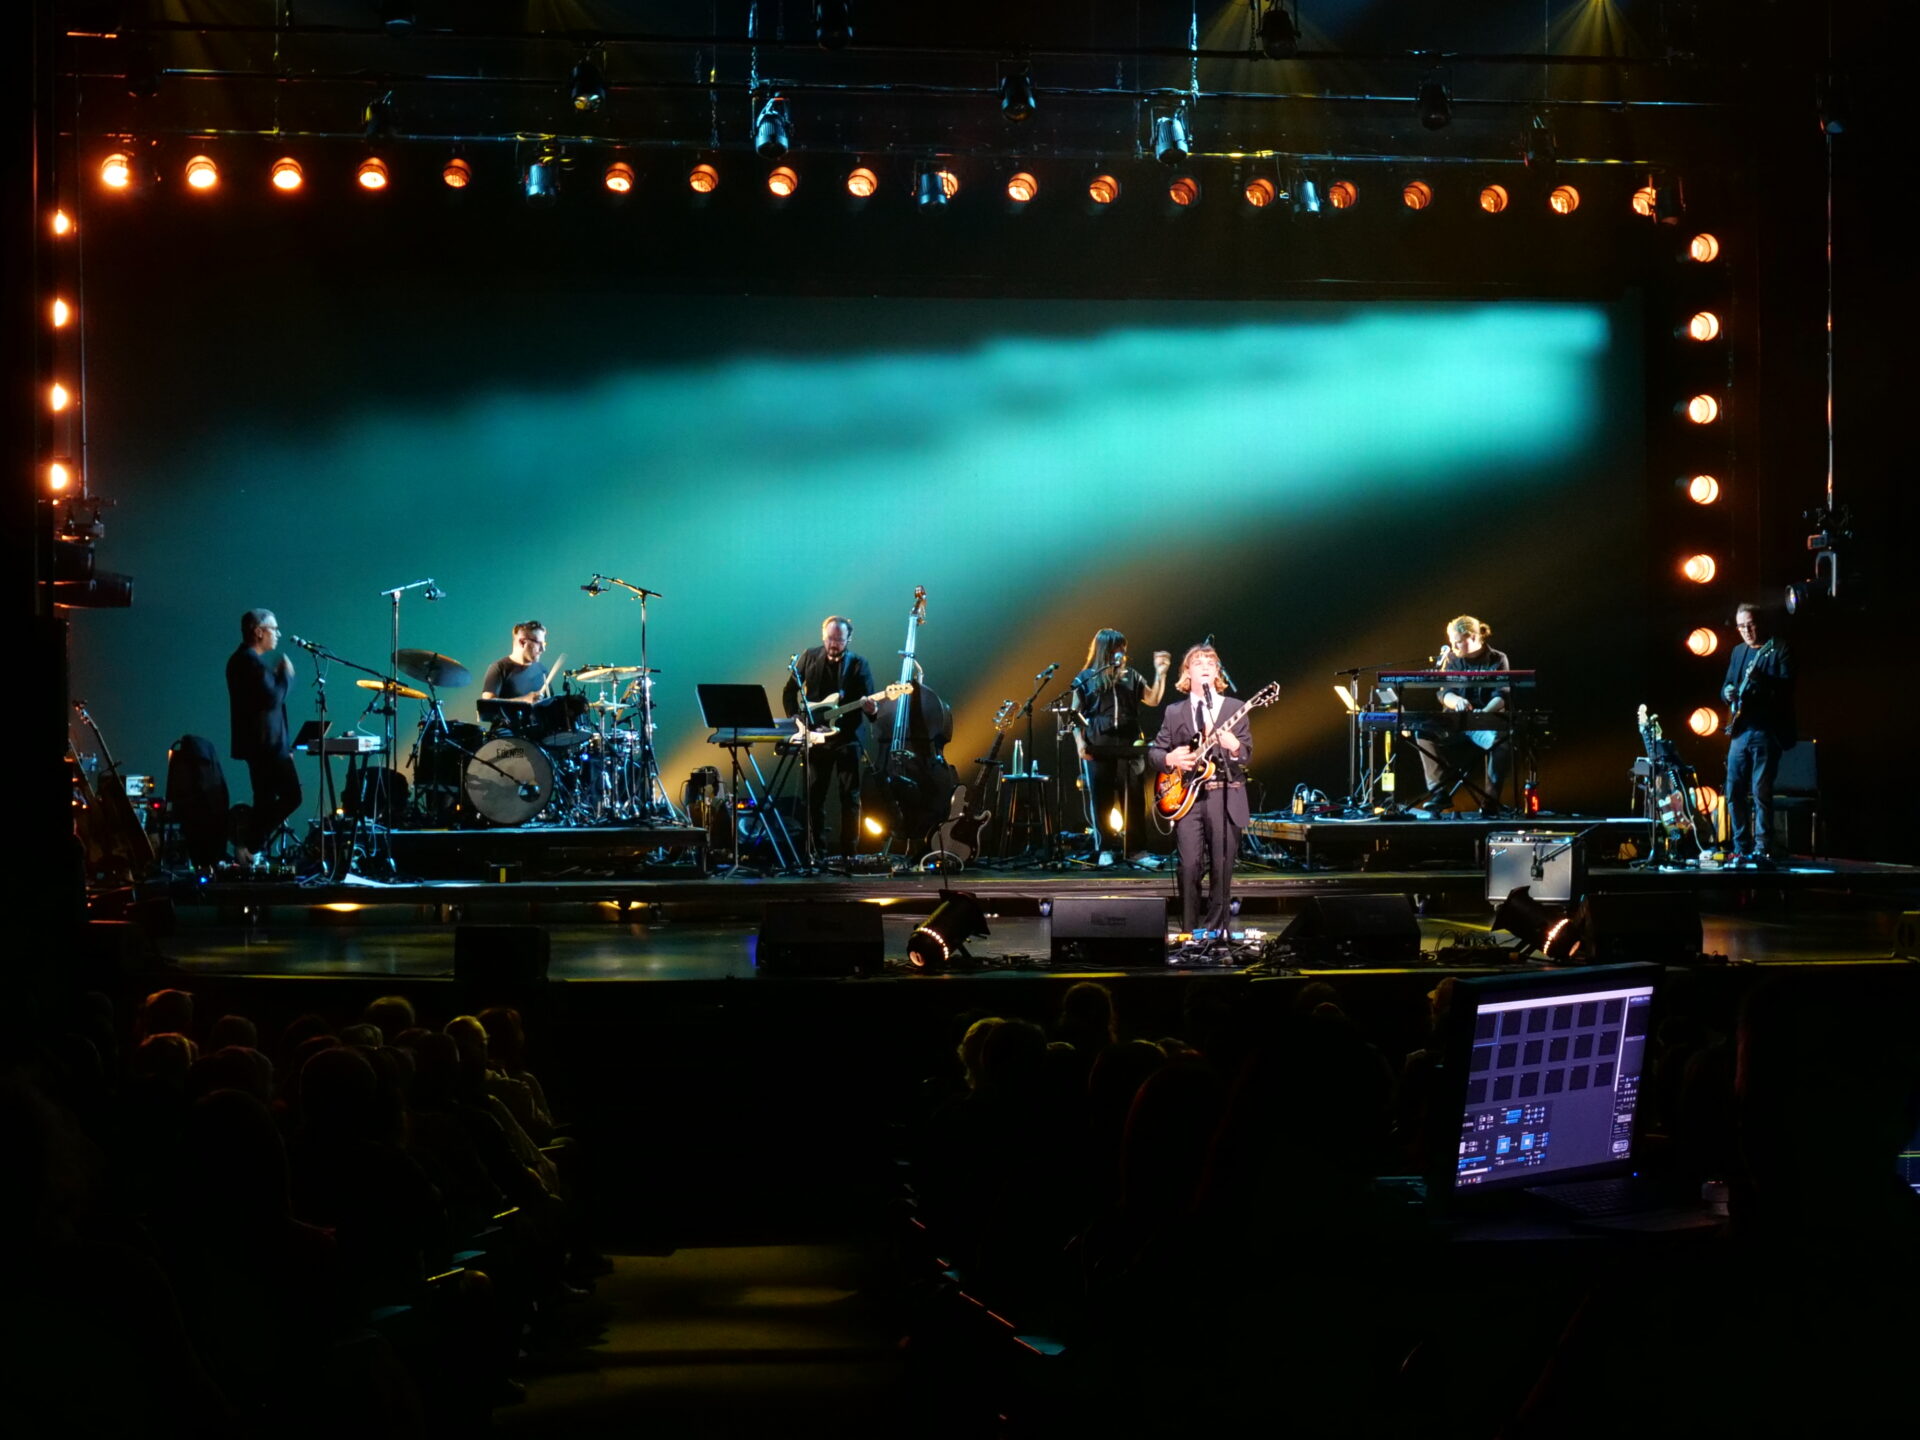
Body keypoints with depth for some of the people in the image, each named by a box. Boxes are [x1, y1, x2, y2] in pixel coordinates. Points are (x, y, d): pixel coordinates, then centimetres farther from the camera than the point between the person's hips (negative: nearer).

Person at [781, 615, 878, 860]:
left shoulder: (859, 664, -2)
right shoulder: (809, 658, 4)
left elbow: (868, 701, -5)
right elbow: (789, 691, 12)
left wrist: (871, 709, -28)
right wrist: (796, 718, -1)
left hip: (848, 737, -2)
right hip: (815, 736, 2)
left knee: (850, 796, -3)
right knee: (814, 796, 4)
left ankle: (848, 851, 1)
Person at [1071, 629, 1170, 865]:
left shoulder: (1131, 676, 13)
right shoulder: (1086, 678, 7)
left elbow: (1153, 699, 6)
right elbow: (1076, 713, 5)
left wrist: (1160, 673, -5)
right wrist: (1079, 741, -7)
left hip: (1128, 746, 2)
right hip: (1098, 747, -2)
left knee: (1132, 798, -1)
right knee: (1101, 799, 0)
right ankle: (1104, 850, 5)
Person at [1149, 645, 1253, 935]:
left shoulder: (1233, 708, 8)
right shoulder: (1174, 712, 12)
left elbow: (1246, 756, 3)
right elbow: (1153, 752, 13)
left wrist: (1234, 746, -20)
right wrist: (1170, 759, -9)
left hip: (1225, 798, 0)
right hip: (1187, 796, 0)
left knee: (1222, 868, -1)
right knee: (1190, 865, -10)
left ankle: (1216, 929, 7)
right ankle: (1189, 932, -3)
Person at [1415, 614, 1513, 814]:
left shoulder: (1497, 660, 0)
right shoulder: (1452, 660, 8)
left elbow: (1501, 696, -11)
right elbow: (1444, 693, -2)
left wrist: (1485, 712, -33)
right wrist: (1457, 701, -28)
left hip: (1486, 726, -3)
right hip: (1455, 724, 3)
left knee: (1503, 740, -37)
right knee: (1424, 733, -26)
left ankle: (1491, 799, -25)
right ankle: (1439, 791, -18)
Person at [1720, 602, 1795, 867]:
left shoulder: (1779, 650, -1)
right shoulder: (1738, 651, 18)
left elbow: (1787, 686, -12)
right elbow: (1726, 686, 20)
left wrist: (1761, 678, -29)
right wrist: (1728, 693, -4)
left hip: (1766, 732, -6)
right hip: (1740, 730, 6)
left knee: (1761, 792, -11)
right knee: (1734, 792, 5)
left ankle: (1761, 850, -11)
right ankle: (1741, 849, 13)